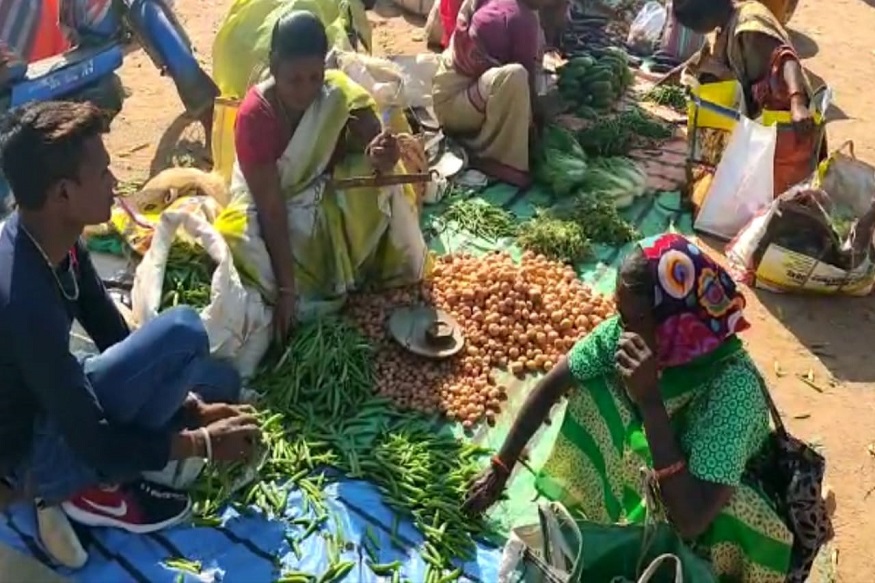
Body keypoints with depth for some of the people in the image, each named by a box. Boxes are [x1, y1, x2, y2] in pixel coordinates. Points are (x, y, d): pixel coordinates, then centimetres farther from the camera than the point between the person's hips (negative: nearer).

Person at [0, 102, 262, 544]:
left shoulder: (53, 239, -7)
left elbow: (115, 338, 3)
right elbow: (95, 442, -29)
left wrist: (196, 408, -5)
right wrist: (202, 443, -18)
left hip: (53, 407, 9)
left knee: (220, 380, 13)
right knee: (184, 334, -27)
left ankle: (96, 473, 6)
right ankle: (95, 485, -10)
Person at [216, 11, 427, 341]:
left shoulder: (337, 93, -20)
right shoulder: (255, 116, -29)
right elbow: (272, 209, -30)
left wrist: (381, 155, -50)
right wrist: (287, 288, -33)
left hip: (326, 194, 3)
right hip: (275, 206, -3)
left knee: (378, 174, -24)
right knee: (244, 241, -33)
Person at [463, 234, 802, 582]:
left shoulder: (733, 386, -38)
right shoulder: (625, 330, -24)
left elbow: (691, 520, -42)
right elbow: (552, 385, -9)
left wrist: (649, 399, -45)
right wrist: (501, 468, -9)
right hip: (649, 464, 6)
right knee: (591, 388, -14)